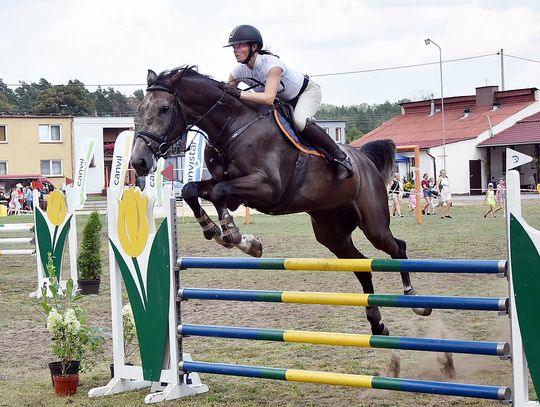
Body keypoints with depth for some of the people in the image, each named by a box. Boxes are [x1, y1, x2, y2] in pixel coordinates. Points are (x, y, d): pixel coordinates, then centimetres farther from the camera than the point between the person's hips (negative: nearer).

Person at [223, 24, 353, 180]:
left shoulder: (271, 64, -35)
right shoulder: (239, 71, -15)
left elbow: (269, 98, -47)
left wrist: (238, 93, -53)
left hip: (307, 91, -8)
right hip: (285, 101, 8)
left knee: (300, 121, -37)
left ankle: (340, 157, -22)